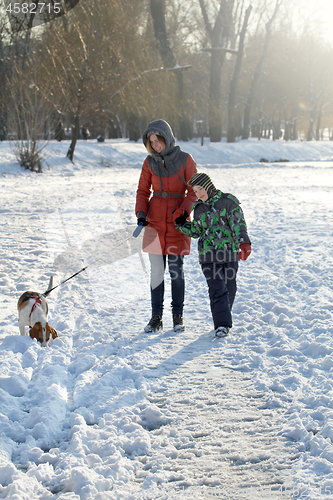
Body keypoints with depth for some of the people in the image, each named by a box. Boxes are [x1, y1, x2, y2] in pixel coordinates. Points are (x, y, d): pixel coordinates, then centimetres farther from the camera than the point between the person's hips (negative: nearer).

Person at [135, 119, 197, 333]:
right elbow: (143, 191, 10)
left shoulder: (185, 160, -4)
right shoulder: (150, 162, 4)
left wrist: (184, 210, -17)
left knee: (176, 269, 3)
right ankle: (156, 317, 10)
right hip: (155, 221, 2)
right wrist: (141, 214, -4)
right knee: (157, 270, 3)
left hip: (177, 221, -2)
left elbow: (194, 191, -2)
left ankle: (178, 316, 15)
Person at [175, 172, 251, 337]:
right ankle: (222, 324, -11)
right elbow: (196, 231, 21)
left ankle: (224, 316, 29)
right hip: (209, 255, 2)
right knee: (217, 289, -9)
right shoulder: (199, 208, 13)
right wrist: (182, 225, 6)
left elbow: (238, 224, -9)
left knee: (229, 287, 10)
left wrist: (244, 243, -21)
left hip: (229, 252, -2)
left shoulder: (228, 201, -1)